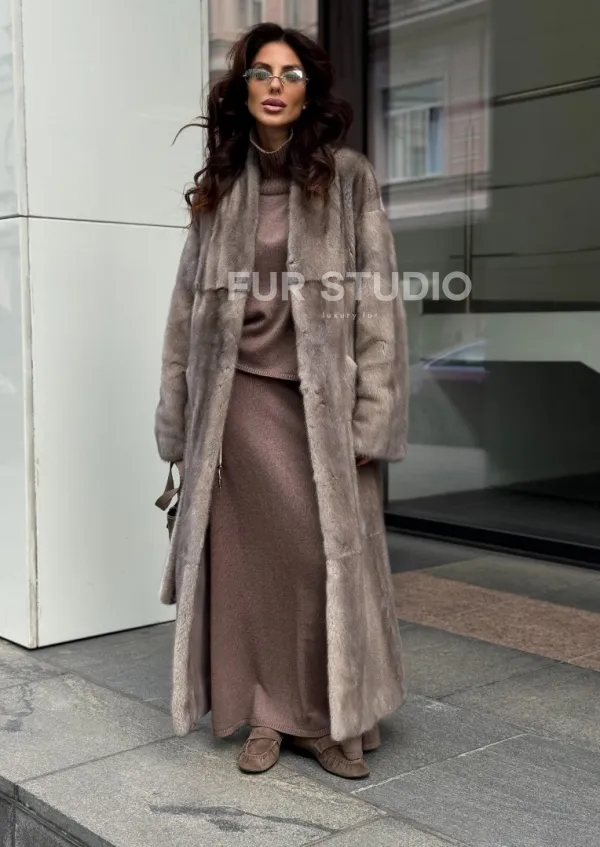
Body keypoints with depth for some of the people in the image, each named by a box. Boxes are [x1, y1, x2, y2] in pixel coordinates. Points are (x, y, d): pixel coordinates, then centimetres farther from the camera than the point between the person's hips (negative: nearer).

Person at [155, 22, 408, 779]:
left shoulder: (347, 178, 1)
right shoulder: (219, 186, 10)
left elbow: (377, 299, -4)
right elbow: (189, 307, 10)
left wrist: (370, 415, -10)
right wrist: (179, 420, 7)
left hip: (321, 399, -2)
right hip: (239, 398, 2)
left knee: (328, 555, 0)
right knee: (251, 557, 5)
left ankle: (329, 716, 17)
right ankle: (268, 715, 19)